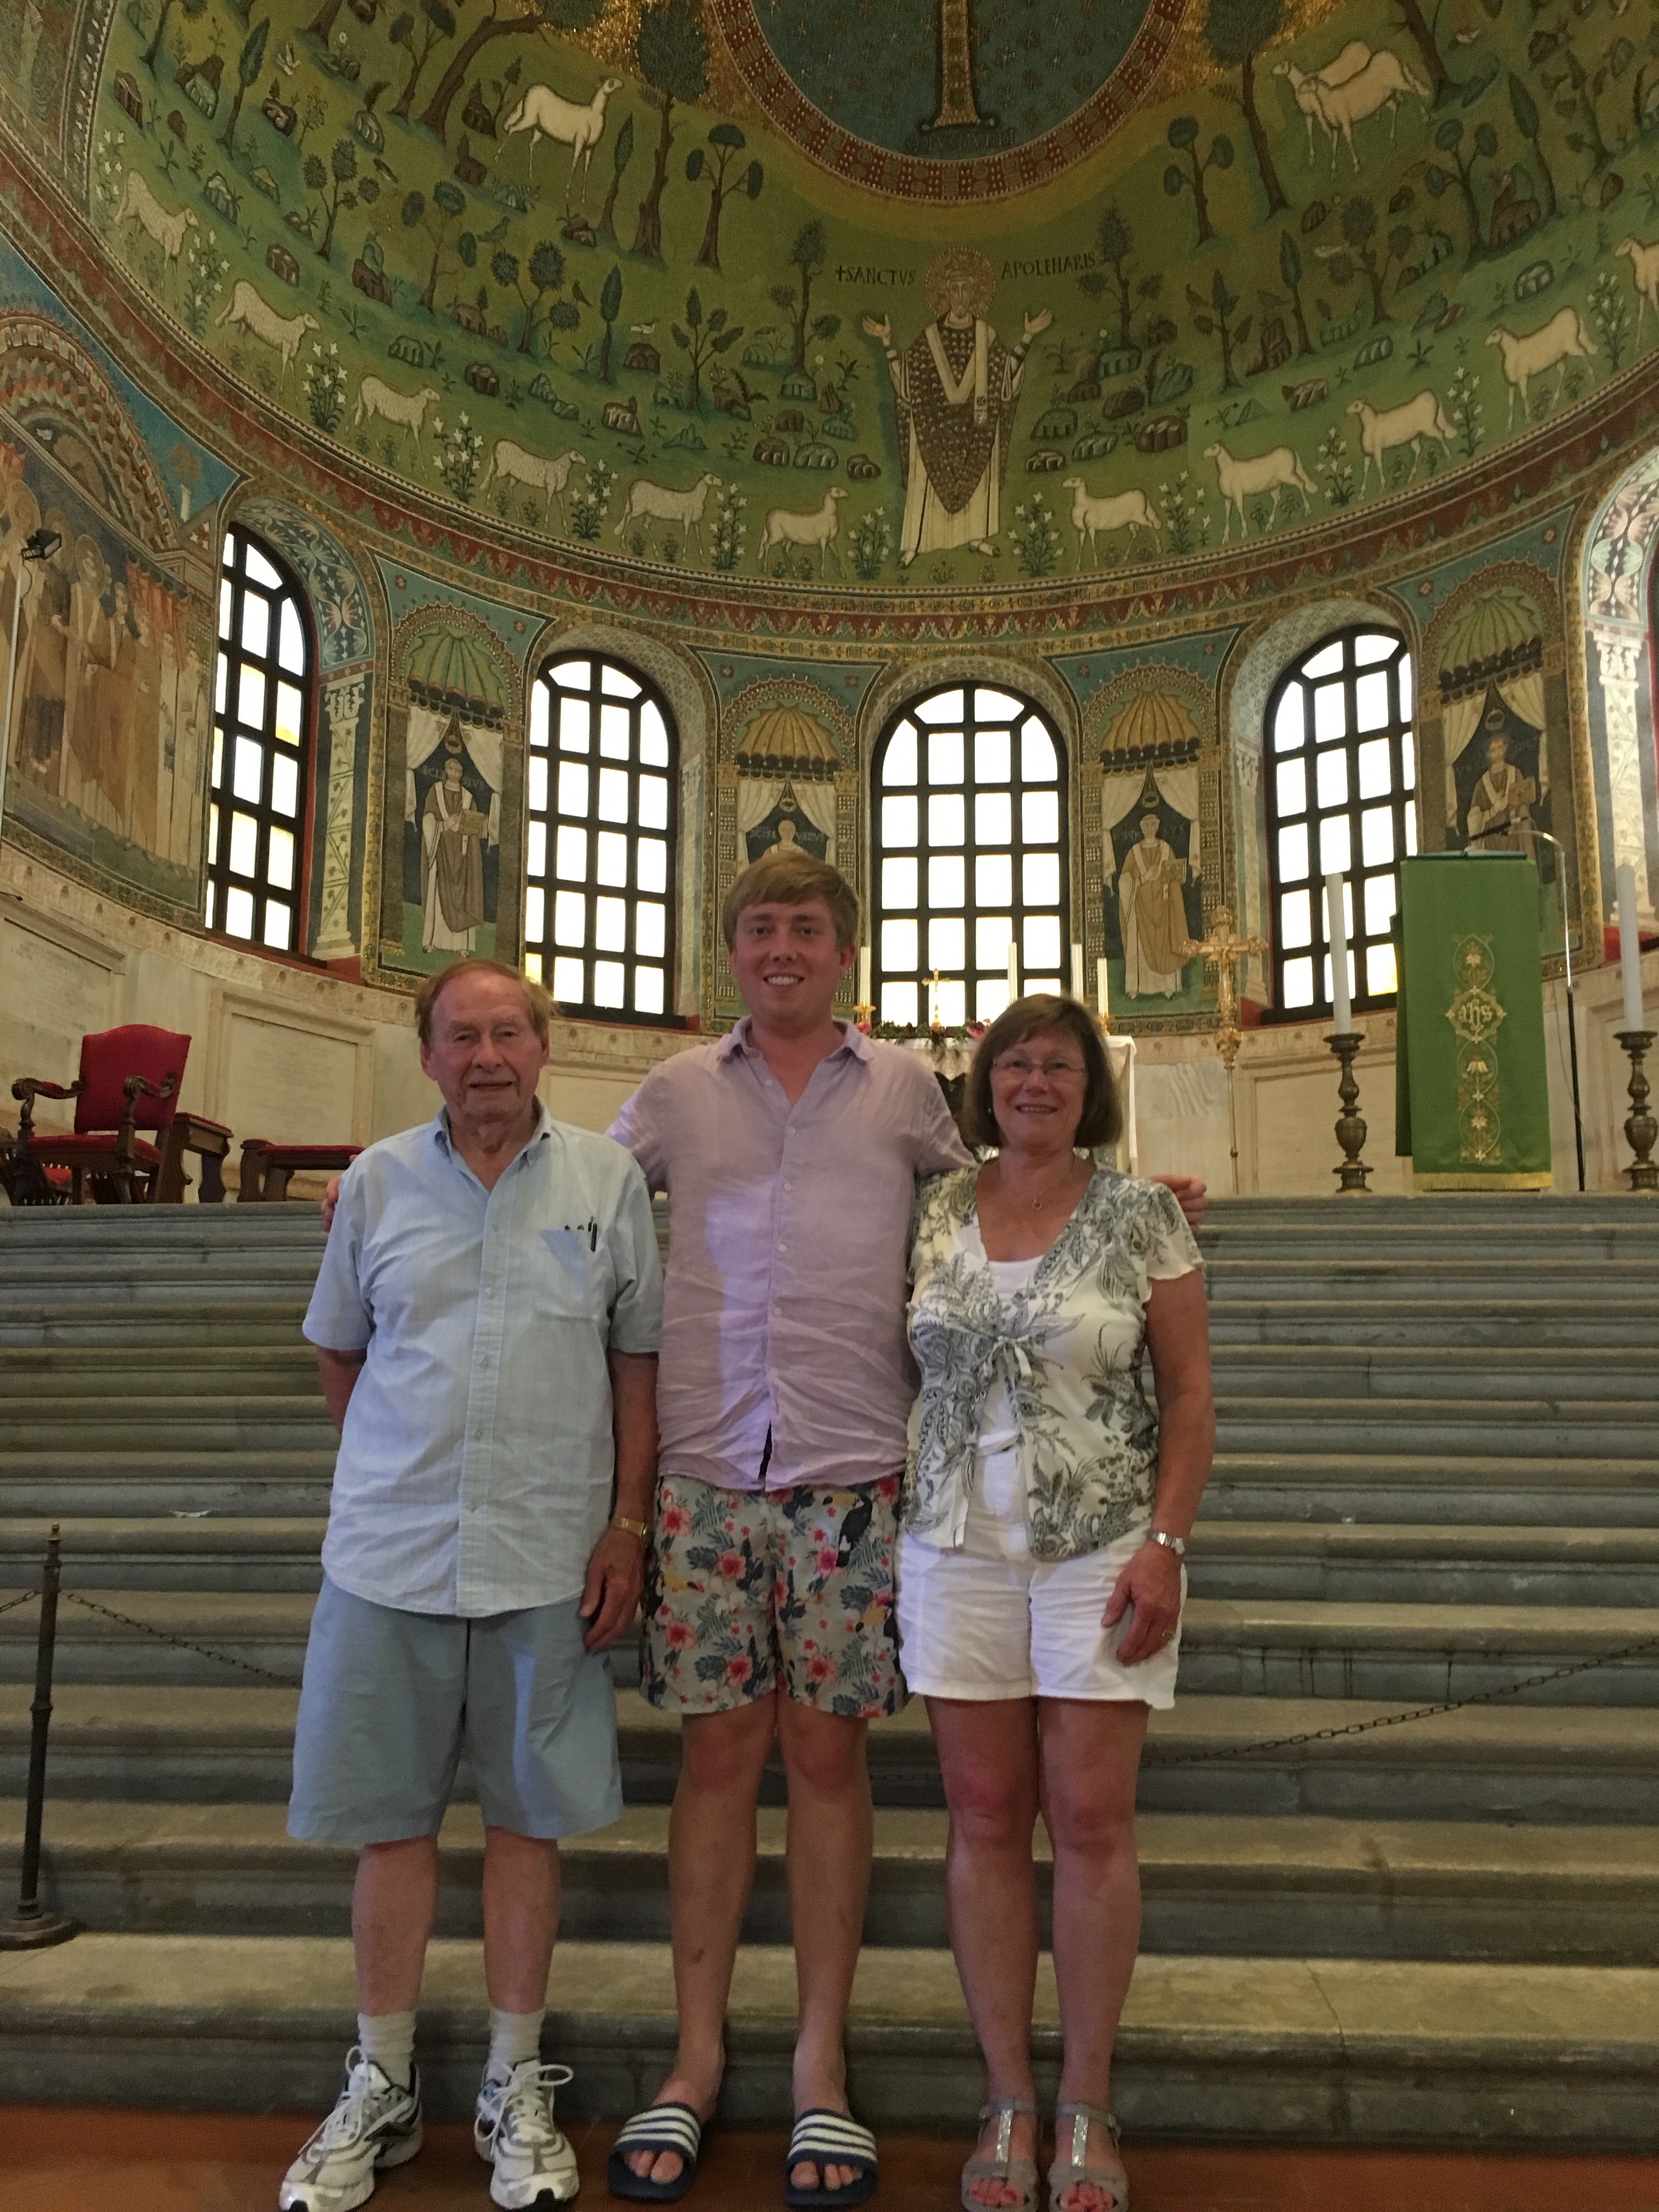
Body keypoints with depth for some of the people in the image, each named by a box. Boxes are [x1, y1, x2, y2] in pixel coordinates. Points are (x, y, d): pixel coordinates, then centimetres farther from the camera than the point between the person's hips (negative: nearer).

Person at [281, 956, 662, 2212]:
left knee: (528, 1821, 10)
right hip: (388, 1556, 1)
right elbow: (339, 1352, 15)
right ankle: (381, 2091, 28)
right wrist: (398, 1476, 12)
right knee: (392, 1822, 10)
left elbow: (639, 1361, 3)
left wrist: (627, 1523, -2)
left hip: (548, 1562, -1)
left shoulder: (608, 1179, 1)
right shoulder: (377, 1181, 4)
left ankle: (517, 2089, 27)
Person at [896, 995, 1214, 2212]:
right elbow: (907, 1359, 12)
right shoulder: (934, 1210, 5)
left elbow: (1190, 1392, -1)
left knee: (1091, 1821, 3)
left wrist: (1165, 1544, -10)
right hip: (961, 1548, 2)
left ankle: (1086, 2108, 20)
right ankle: (1008, 2100, 22)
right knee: (986, 1821, 7)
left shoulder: (1142, 1214, -1)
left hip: (1103, 1549, -2)